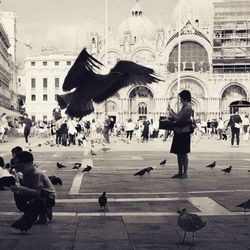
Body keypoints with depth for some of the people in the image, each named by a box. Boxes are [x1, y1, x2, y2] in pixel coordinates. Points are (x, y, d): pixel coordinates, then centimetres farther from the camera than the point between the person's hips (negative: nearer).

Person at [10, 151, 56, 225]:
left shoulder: (37, 174, -27)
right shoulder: (26, 173, 0)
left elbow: (37, 192, -37)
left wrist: (20, 188, -44)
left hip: (48, 198, -9)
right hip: (37, 195, 9)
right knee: (17, 193, -7)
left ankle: (44, 212, -1)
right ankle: (29, 214, 10)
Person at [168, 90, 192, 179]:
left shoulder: (187, 108, -15)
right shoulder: (185, 107, 16)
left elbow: (177, 118, -19)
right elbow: (178, 117, 20)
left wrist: (170, 111, -9)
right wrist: (172, 111, 12)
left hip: (183, 133, -10)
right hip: (179, 132, 10)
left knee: (183, 153, -3)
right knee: (179, 153, 11)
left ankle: (185, 173, 4)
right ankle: (180, 172, 18)